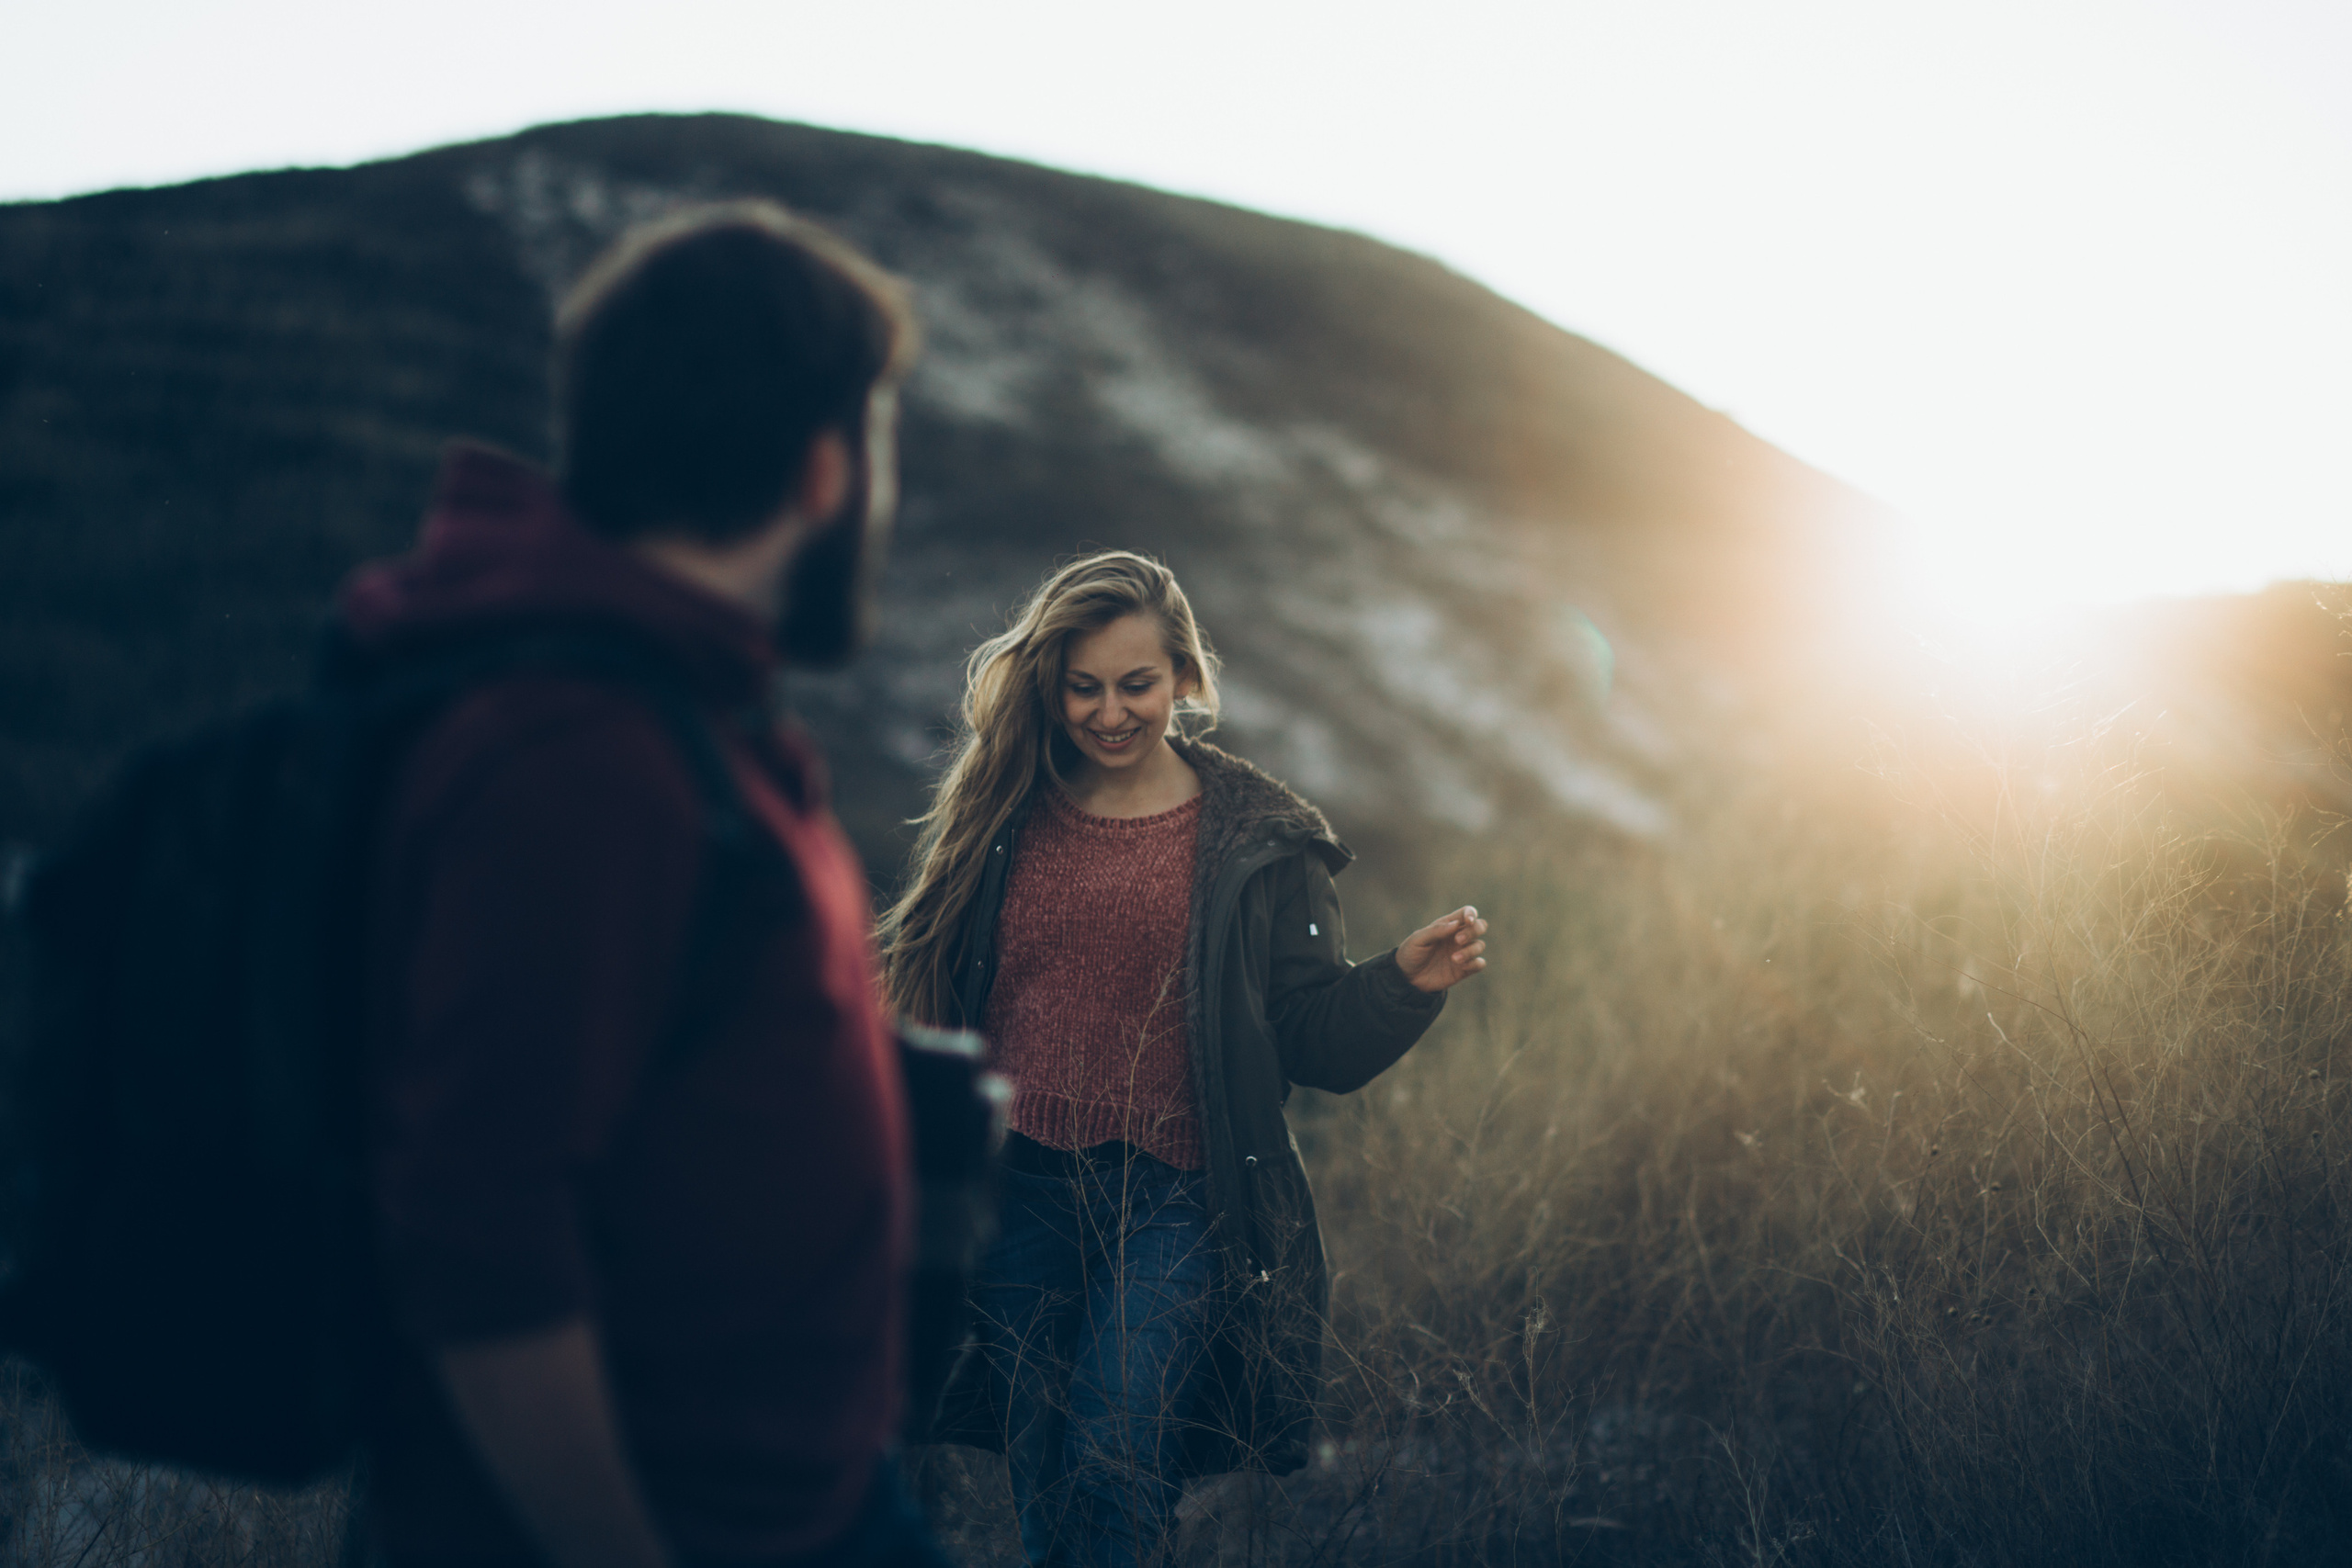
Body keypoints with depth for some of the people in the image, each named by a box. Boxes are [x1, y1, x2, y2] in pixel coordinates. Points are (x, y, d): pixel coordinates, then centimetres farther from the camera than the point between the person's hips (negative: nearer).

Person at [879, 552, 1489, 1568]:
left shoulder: (1257, 839, 1)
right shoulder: (998, 816, 7)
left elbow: (1315, 1039, -1)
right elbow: (915, 977, 12)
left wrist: (1404, 985, -18)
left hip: (1173, 1199, -3)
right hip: (1018, 1186, 3)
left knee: (1113, 1475, -12)